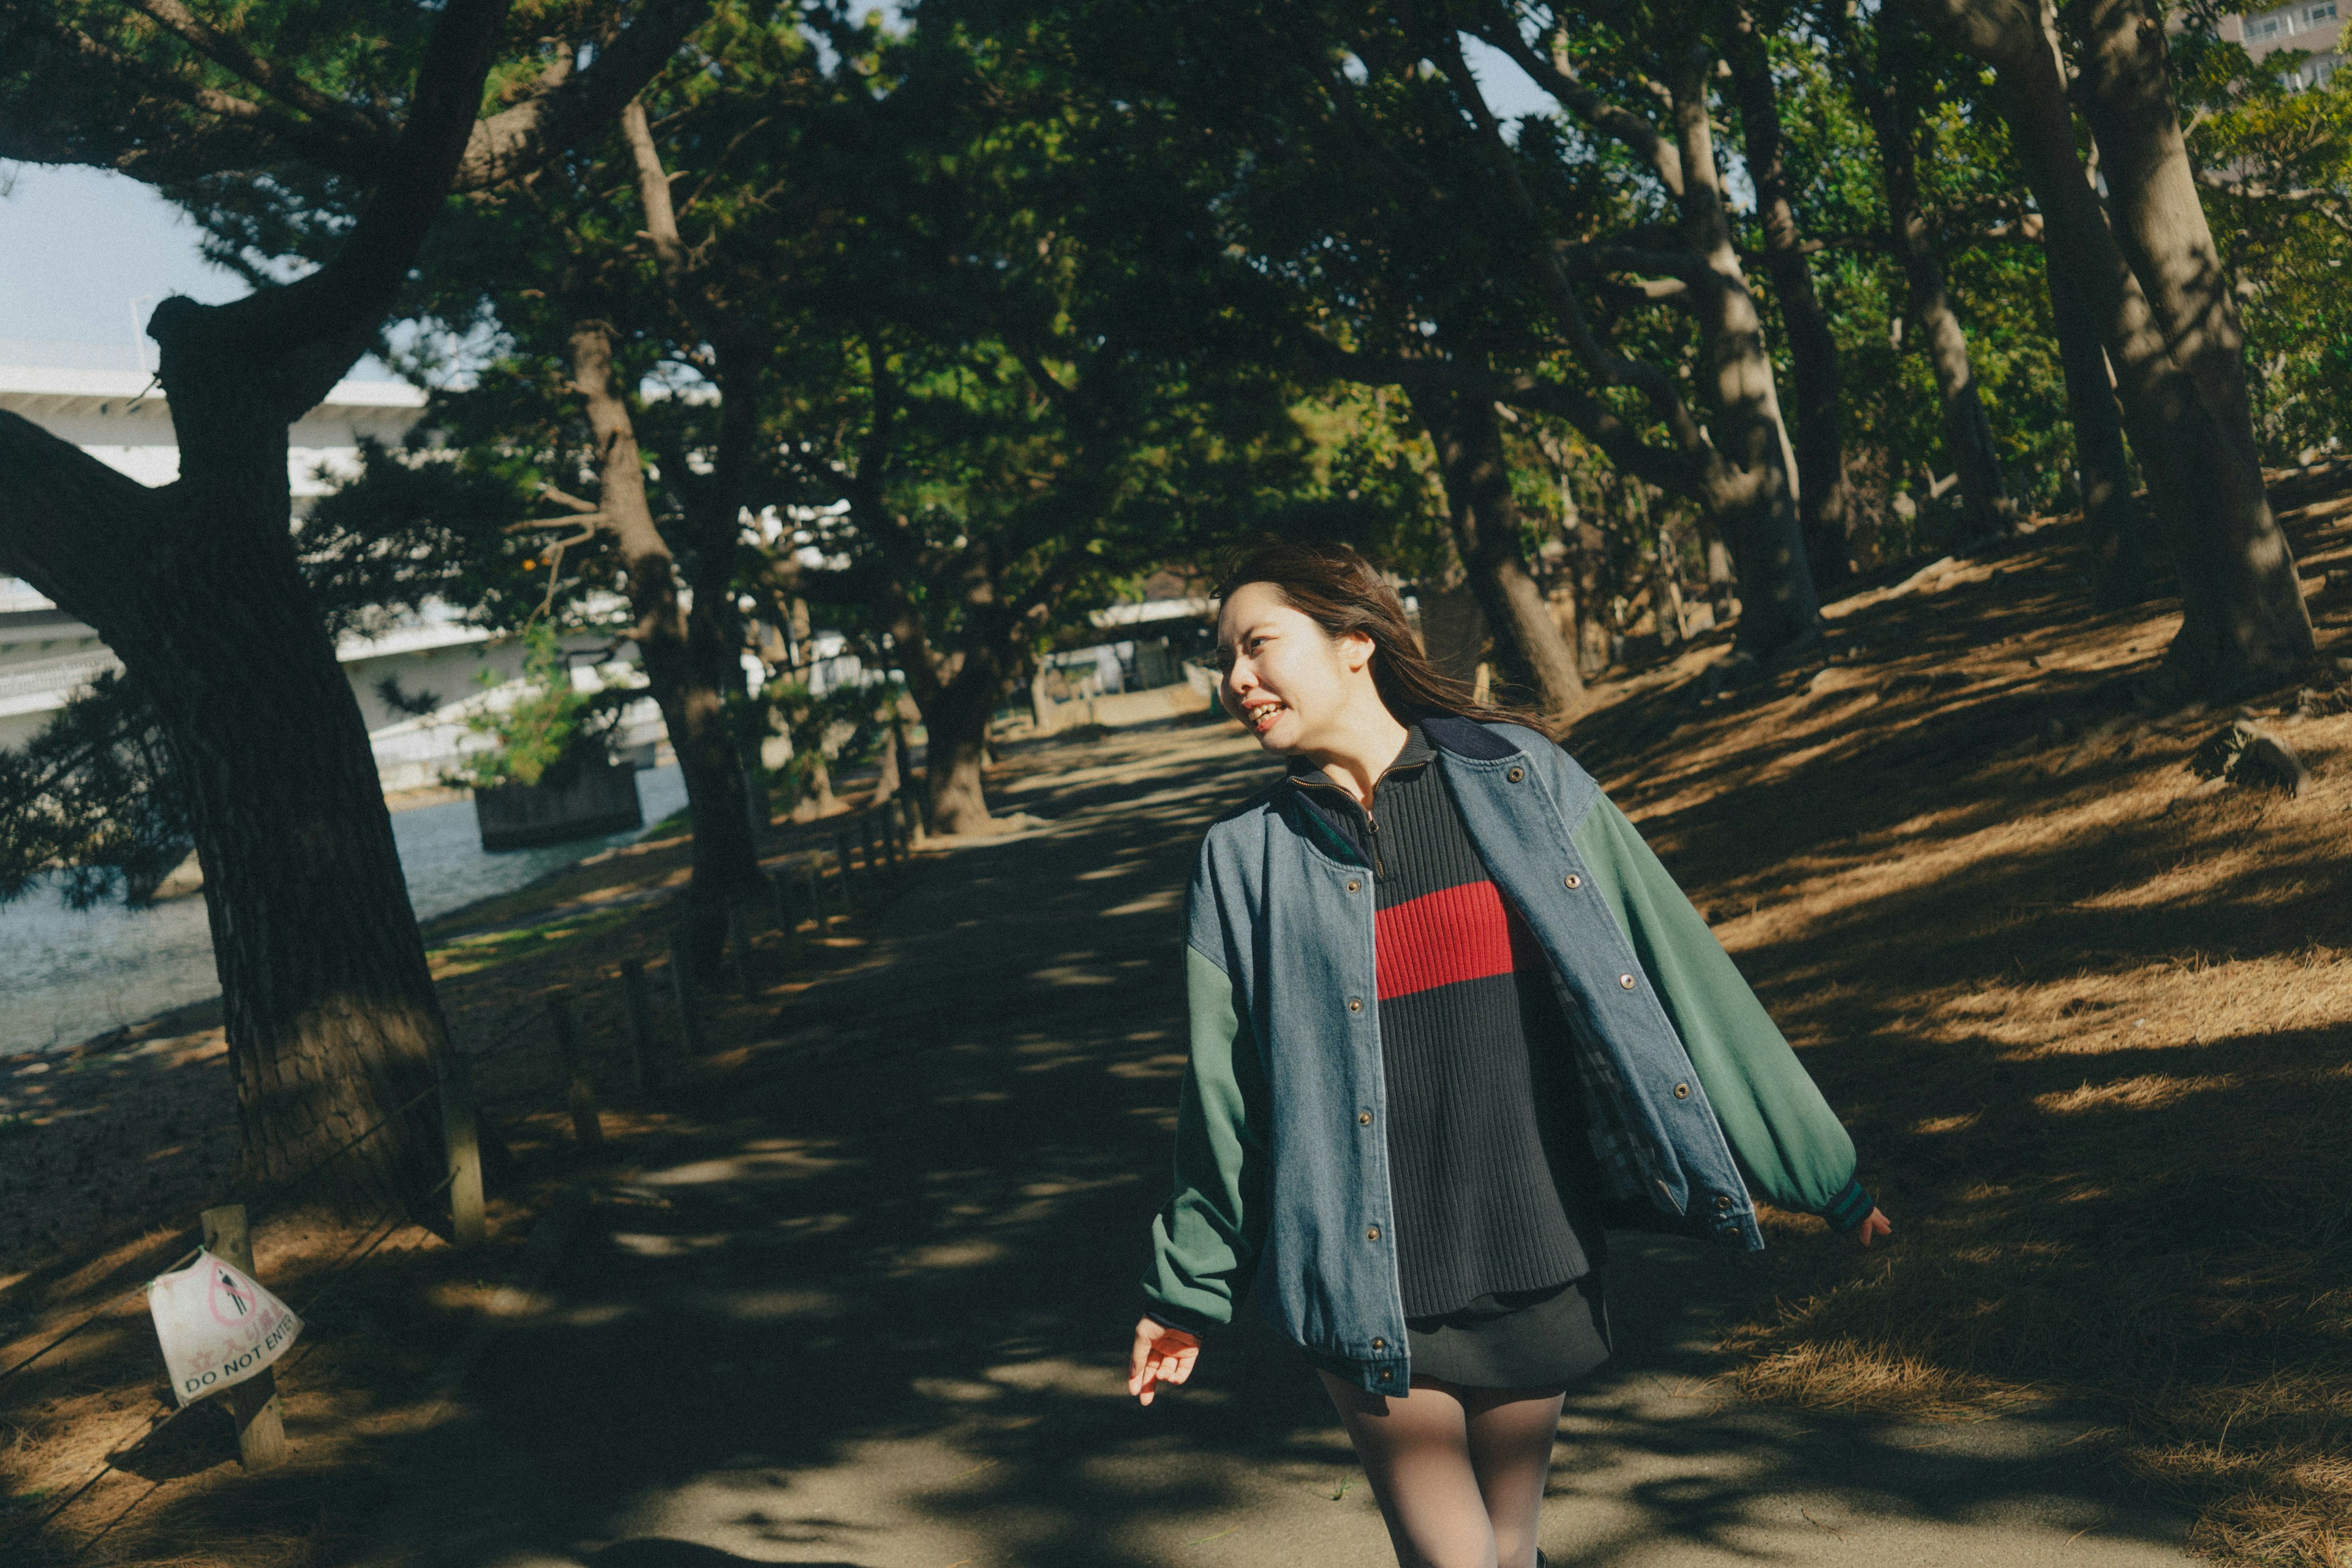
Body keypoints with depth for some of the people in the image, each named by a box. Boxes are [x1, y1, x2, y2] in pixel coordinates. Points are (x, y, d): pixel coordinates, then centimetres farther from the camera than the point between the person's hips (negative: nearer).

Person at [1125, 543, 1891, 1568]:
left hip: (1537, 1267, 1)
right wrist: (1184, 1290, 16)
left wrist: (1820, 1169, 4)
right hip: (1364, 1289, -1)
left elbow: (1675, 969, 2)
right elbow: (1223, 1098, 9)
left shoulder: (1522, 779, 1)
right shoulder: (1244, 865, 1)